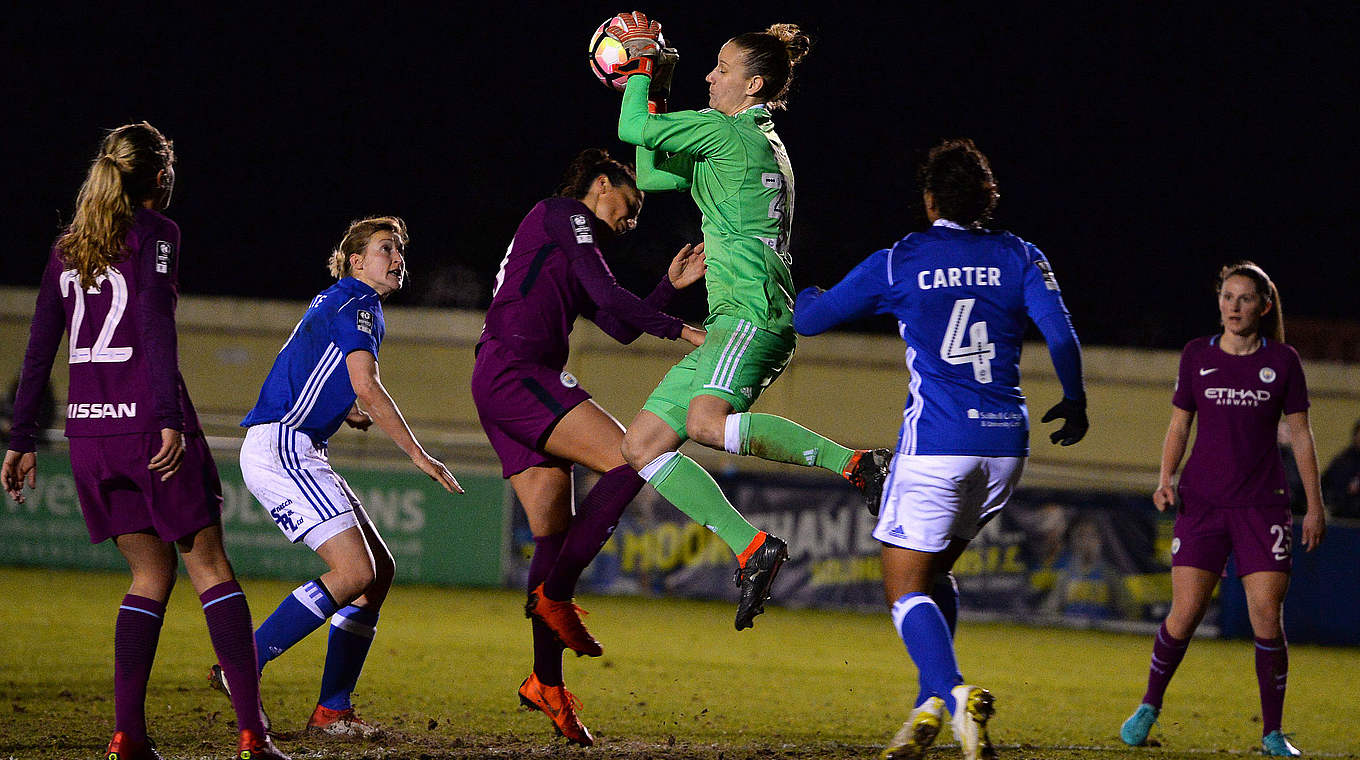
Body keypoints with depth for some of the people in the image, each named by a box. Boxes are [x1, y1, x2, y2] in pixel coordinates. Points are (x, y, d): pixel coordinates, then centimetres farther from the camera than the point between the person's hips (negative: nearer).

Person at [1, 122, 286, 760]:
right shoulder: (154, 232, -3)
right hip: (146, 420, -6)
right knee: (208, 563, 0)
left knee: (151, 574, 12)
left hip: (87, 425, 6)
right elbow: (155, 325, -16)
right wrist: (169, 417, -22)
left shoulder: (67, 248, 16)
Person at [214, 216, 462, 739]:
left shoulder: (335, 302, 23)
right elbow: (367, 387, -19)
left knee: (379, 571, 6)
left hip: (298, 454, 10)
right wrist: (418, 455, -15)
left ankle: (332, 711, 4)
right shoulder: (356, 304, -8)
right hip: (281, 446, -10)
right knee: (355, 572, -19)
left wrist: (349, 412, 16)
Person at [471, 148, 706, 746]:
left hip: (504, 391, 10)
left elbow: (621, 327, 24)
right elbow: (608, 296, -9)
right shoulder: (563, 214, 3)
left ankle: (546, 684, 7)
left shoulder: (567, 250, 30)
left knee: (556, 535, 6)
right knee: (627, 460, -18)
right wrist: (678, 331, -8)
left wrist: (671, 285, 20)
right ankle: (554, 595, -16)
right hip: (515, 370, -10)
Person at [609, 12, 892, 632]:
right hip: (727, 325, 10)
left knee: (705, 421, -36)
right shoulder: (757, 142, 25)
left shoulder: (731, 132, -4)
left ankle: (856, 464, -34)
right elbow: (652, 175, 32)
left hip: (752, 314, -10)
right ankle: (750, 549, -5)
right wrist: (656, 92, 28)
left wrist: (642, 67, 12)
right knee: (642, 446, 3)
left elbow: (631, 130, -2)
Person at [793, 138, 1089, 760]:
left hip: (935, 443, -4)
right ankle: (931, 705, 10)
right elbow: (1061, 336, -5)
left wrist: (803, 298, 33)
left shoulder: (897, 263, 1)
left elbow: (809, 321, 9)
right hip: (1006, 441, 4)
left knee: (904, 586, -1)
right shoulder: (1020, 258, 6)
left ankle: (954, 694, -27)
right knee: (935, 572, 21)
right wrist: (1074, 403, 13)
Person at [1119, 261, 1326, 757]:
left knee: (1268, 619, -8)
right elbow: (1179, 424, 13)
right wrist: (1166, 478, -2)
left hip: (1262, 506, 0)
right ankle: (1149, 707, 16)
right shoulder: (1197, 355, 6)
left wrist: (1315, 506, 4)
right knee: (1184, 616, -7)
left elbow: (1300, 435, 7)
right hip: (1202, 502, 0)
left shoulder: (1282, 361, 4)